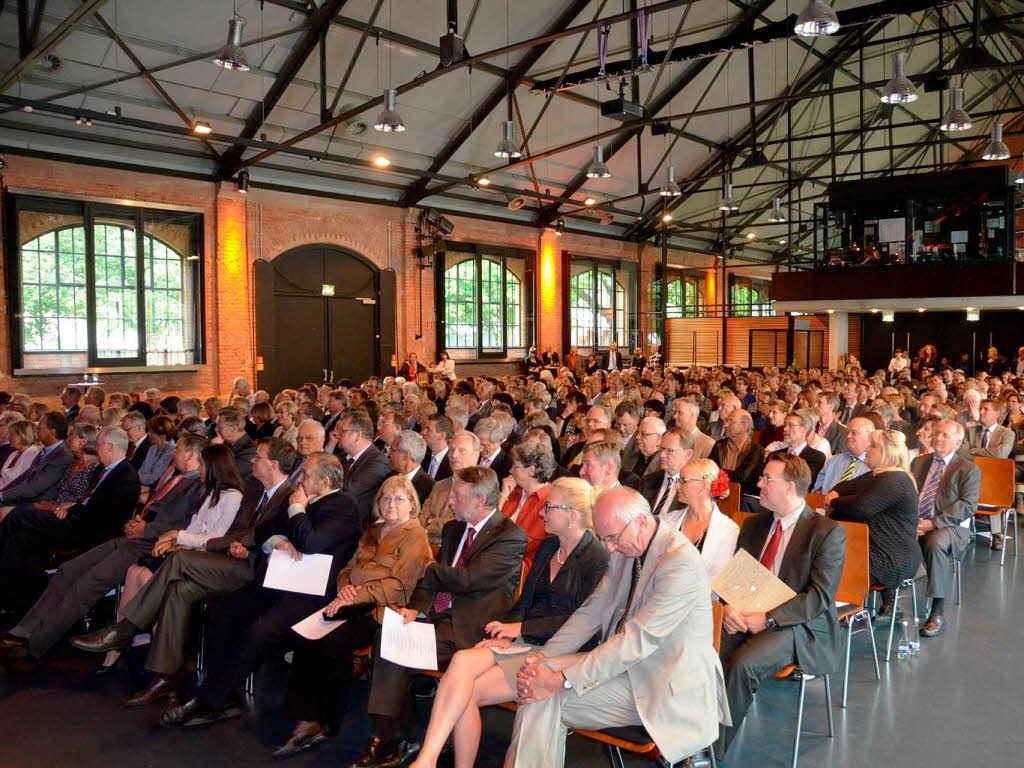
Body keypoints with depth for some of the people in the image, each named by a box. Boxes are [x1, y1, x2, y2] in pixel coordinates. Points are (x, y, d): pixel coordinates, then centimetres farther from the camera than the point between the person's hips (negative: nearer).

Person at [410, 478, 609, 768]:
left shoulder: (598, 559, -8)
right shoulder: (547, 546, 17)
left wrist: (519, 628, -14)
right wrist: (504, 631, -3)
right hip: (525, 642, 7)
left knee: (468, 690, -23)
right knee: (462, 660, -23)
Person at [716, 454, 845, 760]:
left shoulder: (828, 532, -6)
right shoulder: (753, 525, 14)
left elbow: (820, 596, -14)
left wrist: (767, 618, -22)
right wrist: (728, 607, -10)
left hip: (799, 626, -5)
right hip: (744, 617, 5)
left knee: (744, 663, -31)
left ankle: (714, 750, -17)